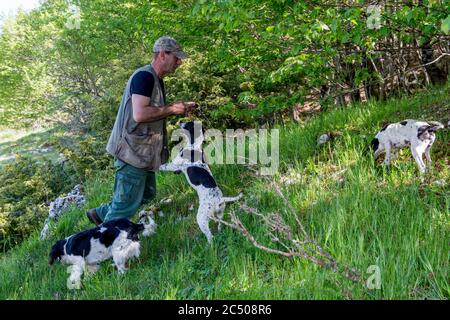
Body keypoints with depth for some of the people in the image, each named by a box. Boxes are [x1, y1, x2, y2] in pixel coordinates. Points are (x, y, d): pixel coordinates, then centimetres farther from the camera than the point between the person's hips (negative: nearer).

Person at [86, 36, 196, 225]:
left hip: (143, 152, 10)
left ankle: (100, 214, 32)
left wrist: (179, 109, 10)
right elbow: (139, 114, -28)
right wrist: (171, 109, -17)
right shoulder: (144, 76, -18)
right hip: (133, 151, -10)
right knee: (126, 204, -2)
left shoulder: (156, 80, 14)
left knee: (147, 194, 20)